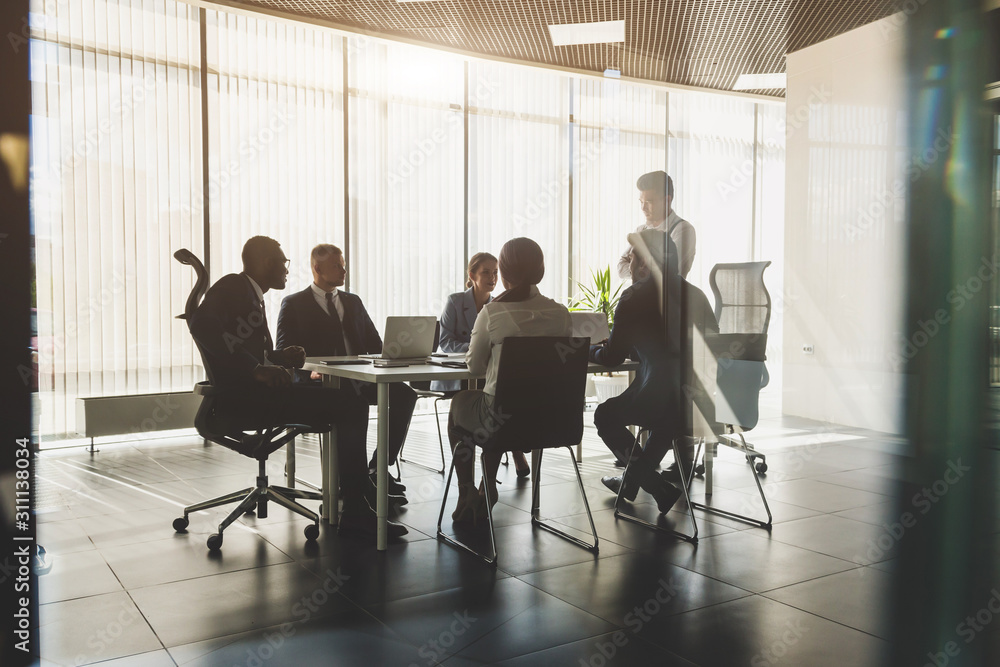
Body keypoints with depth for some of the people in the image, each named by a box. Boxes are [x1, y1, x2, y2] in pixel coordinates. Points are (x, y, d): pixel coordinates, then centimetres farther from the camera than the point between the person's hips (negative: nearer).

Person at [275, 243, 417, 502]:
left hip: (357, 379, 5)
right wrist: (309, 371, -22)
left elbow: (374, 344, 19)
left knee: (404, 393, -21)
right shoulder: (294, 304, 7)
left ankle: (379, 466, -14)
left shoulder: (353, 302, 22)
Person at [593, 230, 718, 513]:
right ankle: (633, 480, 46)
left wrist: (588, 350, 22)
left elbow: (612, 357, 0)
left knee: (605, 415, 20)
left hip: (661, 401, -6)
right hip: (705, 402, 7)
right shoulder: (694, 293, 12)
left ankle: (661, 489, 16)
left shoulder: (634, 297, -6)